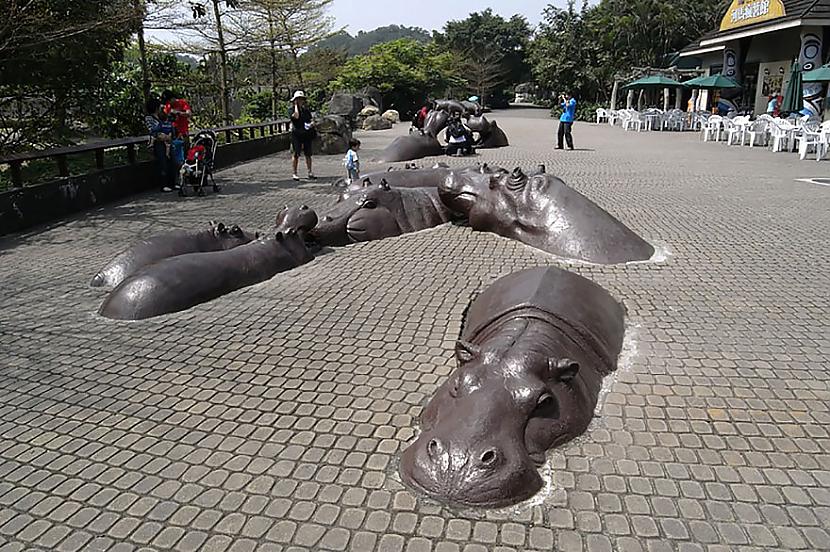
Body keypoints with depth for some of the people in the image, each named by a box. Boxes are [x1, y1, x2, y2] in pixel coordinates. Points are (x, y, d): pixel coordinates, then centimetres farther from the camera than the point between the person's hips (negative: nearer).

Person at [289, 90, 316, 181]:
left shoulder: (306, 110, 14)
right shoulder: (291, 110, -2)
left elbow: (310, 120, 20)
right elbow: (296, 116, -23)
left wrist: (312, 124, -4)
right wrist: (296, 105, -11)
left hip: (307, 134, 4)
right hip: (297, 134, -4)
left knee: (308, 154, 5)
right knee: (296, 154, -2)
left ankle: (310, 173, 10)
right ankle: (295, 173, 6)